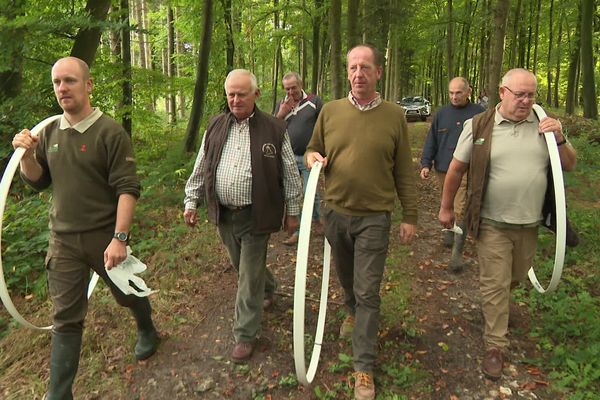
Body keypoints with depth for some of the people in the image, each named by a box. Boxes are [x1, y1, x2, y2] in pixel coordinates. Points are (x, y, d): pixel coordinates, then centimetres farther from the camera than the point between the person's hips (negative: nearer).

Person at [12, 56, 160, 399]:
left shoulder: (111, 133, -14)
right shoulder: (50, 132, 4)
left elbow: (128, 189, -18)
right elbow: (37, 181, 12)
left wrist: (119, 238, -24)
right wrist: (27, 155, -8)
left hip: (105, 237, -4)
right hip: (63, 241, 4)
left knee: (128, 293, 19)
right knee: (66, 319, 9)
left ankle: (147, 332, 50)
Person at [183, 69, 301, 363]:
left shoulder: (274, 129, -5)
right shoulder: (215, 127, 6)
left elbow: (290, 174, -1)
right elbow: (200, 169, 12)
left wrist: (292, 211, 0)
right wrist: (191, 201, 8)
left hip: (255, 216, -4)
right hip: (224, 215, 5)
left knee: (249, 276, 1)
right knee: (242, 266, 20)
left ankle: (245, 335, 16)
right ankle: (268, 289, 51)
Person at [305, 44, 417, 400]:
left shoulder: (394, 115, -5)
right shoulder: (330, 111, 0)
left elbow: (404, 172, 0)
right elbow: (313, 150, 13)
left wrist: (410, 216, 1)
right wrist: (312, 158, -11)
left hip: (374, 218, -3)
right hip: (335, 213, 3)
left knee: (367, 292, 0)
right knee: (347, 278, 23)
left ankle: (364, 367, 13)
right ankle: (354, 313, 55)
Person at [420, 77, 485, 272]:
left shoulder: (479, 113, 1)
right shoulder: (441, 113, 8)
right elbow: (431, 140, 10)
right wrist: (426, 164, 1)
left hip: (465, 171, -3)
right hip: (442, 170, 4)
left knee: (460, 211, -9)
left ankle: (457, 253, -5)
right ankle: (449, 232, 42)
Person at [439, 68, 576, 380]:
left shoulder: (544, 125, 2)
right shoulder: (478, 126, -7)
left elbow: (570, 166, 7)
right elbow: (456, 169, 0)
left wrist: (559, 139, -12)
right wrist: (446, 207, 4)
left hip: (529, 223, 4)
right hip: (492, 223, -3)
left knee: (515, 278, 21)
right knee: (495, 284, 1)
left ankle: (495, 304, 51)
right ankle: (495, 346, 14)